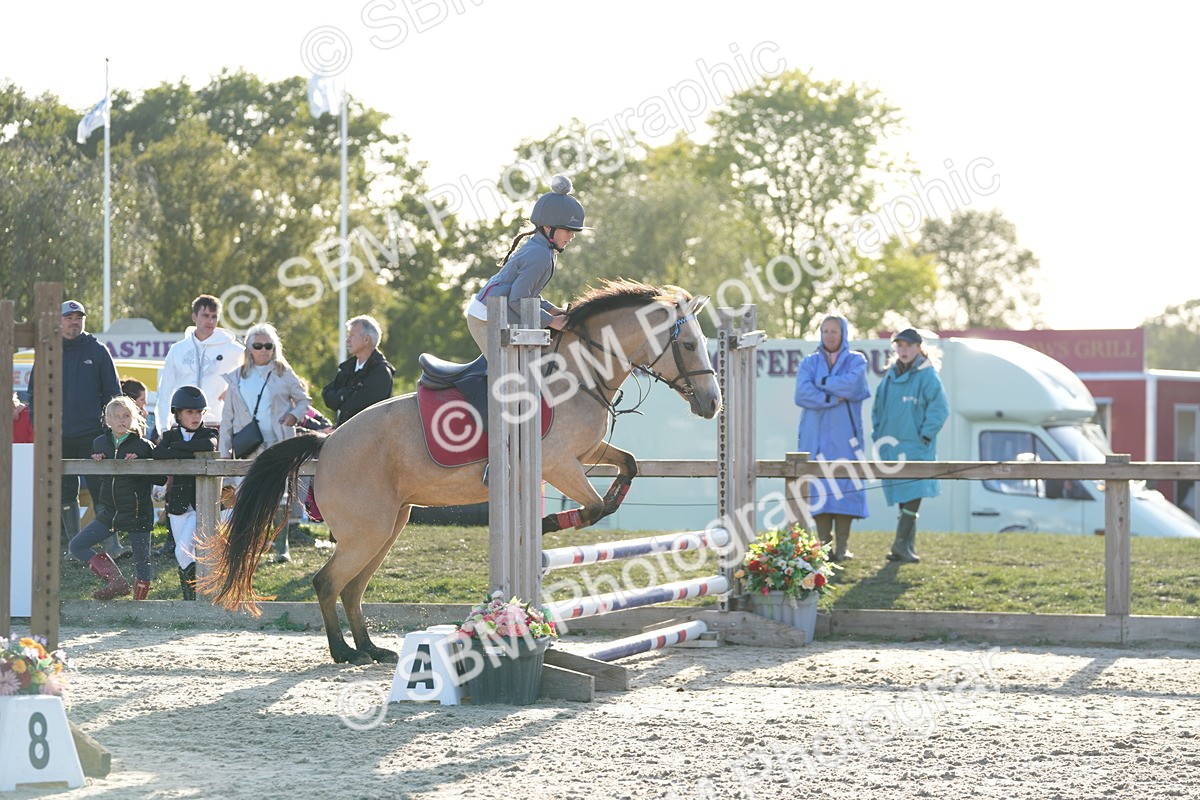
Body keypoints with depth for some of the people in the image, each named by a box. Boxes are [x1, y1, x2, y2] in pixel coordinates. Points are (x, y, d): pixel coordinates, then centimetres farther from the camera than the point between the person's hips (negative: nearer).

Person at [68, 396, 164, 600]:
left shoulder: (143, 446, -8)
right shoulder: (100, 443, 5)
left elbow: (160, 478, -10)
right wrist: (96, 462, -2)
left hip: (137, 513, -5)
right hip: (109, 513, 5)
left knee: (142, 563, -1)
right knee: (77, 546, -2)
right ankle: (116, 581, -4)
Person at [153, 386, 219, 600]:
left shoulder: (208, 433, 1)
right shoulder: (170, 436, 7)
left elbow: (209, 445, -25)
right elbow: (158, 453, -16)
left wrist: (177, 446, -16)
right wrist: (191, 453, -20)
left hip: (203, 503, -3)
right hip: (178, 503, 3)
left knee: (183, 552, -16)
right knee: (184, 557, 7)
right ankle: (190, 599, 17)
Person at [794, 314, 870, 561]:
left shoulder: (856, 361, 9)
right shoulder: (810, 363, 13)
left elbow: (853, 384, -13)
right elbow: (802, 394, -5)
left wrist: (822, 382, -4)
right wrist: (835, 397, -11)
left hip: (844, 437, -1)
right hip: (815, 436, 1)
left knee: (845, 487, -7)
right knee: (820, 490, -4)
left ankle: (842, 548, -7)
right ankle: (824, 545, -2)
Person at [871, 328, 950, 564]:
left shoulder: (927, 376, -4)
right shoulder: (891, 376, 14)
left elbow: (940, 407, -10)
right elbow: (878, 408, 22)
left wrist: (925, 436, -13)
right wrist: (879, 437, 12)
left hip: (915, 447, -6)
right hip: (892, 447, 6)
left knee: (913, 495, -13)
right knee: (903, 498, 8)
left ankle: (902, 544, -12)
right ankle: (905, 547, 10)